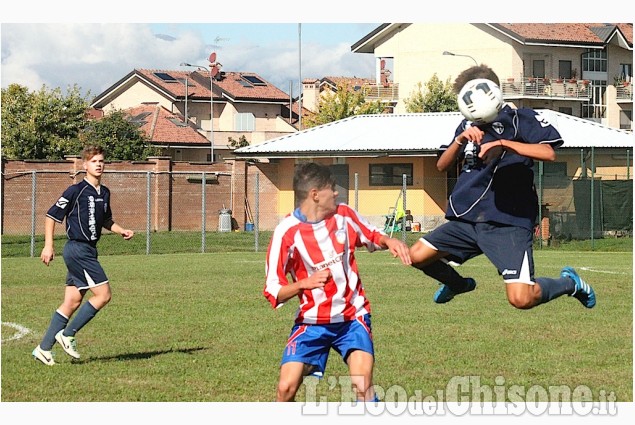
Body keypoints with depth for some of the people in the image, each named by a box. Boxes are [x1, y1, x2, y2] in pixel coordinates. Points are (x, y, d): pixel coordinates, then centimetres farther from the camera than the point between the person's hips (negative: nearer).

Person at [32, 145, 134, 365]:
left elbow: (106, 220, 29)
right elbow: (51, 216, -7)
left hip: (88, 251, 8)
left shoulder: (104, 193, 13)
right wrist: (48, 246, -12)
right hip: (78, 250, -8)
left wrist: (121, 231, 11)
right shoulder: (76, 191, -10)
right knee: (103, 294, -11)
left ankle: (44, 348, 9)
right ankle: (67, 335, -3)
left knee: (72, 302, 6)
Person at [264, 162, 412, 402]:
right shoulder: (287, 232, -14)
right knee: (286, 388, -13)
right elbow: (273, 292, -13)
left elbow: (373, 237, 18)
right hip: (311, 321, -2)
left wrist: (390, 242, -6)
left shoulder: (344, 215, -1)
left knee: (362, 386, -18)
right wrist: (305, 283, -31)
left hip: (352, 317, 2)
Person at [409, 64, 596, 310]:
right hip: (467, 219, 6)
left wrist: (503, 143, -24)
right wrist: (460, 140, -7)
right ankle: (457, 284, 29)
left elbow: (548, 152, -18)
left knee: (521, 299, -19)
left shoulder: (519, 119, -3)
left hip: (509, 223, -6)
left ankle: (569, 283, 14)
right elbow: (442, 166, 11)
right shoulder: (468, 126, 16)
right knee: (418, 255, -4)